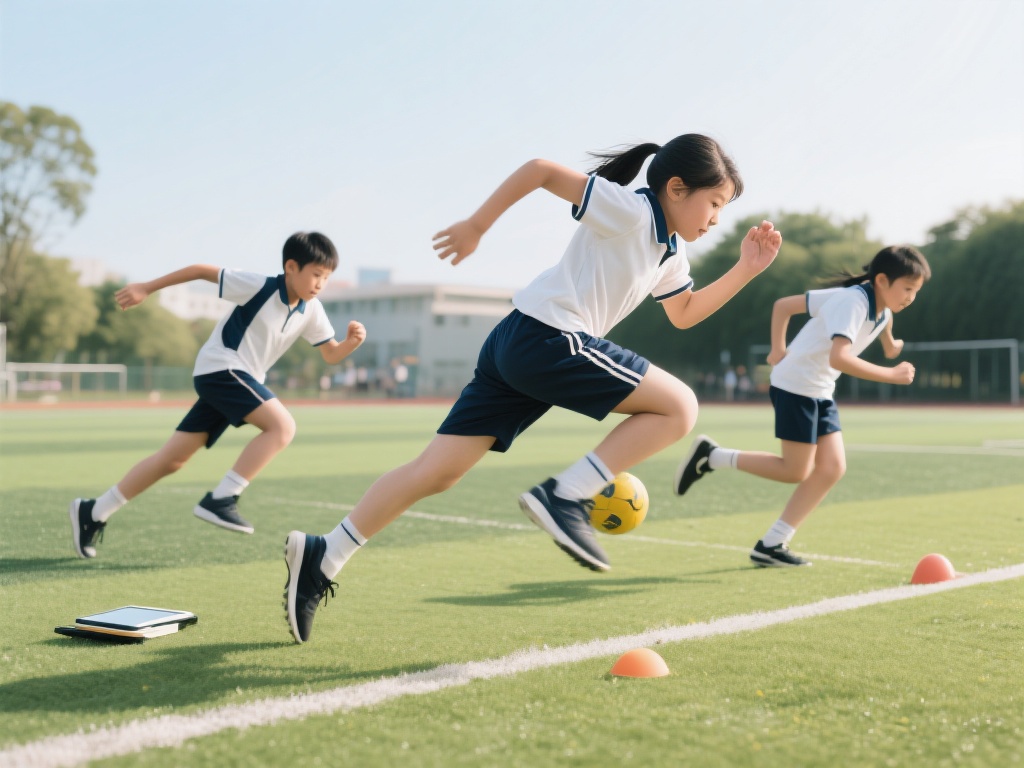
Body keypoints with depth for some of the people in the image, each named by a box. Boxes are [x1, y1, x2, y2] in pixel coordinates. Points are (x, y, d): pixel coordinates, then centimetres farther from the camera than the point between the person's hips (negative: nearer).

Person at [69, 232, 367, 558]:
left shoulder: (311, 312, 4)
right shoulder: (259, 287, -15)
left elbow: (331, 354, 10)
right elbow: (202, 270, -9)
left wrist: (352, 341, -13)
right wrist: (146, 288, -6)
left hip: (239, 379, 8)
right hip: (219, 368, -7)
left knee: (172, 460, 7)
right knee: (282, 425, -24)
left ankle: (94, 513, 16)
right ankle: (220, 500, -22)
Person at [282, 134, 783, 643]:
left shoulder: (670, 254, 22)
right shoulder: (630, 210, -7)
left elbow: (684, 314, 35)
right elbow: (541, 169, -10)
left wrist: (746, 270, 24)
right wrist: (475, 227, -9)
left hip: (514, 348, 9)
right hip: (547, 338, -9)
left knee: (437, 473, 4)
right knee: (678, 408, -6)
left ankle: (322, 558, 4)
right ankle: (566, 498, -10)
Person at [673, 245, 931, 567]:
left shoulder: (883, 311, 7)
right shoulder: (852, 301, -21)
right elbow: (838, 358, -36)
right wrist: (891, 375, -32)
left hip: (821, 393, 9)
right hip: (796, 386, -9)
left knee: (833, 468, 1)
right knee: (796, 471, -5)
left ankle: (771, 545, 4)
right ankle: (711, 456, 7)